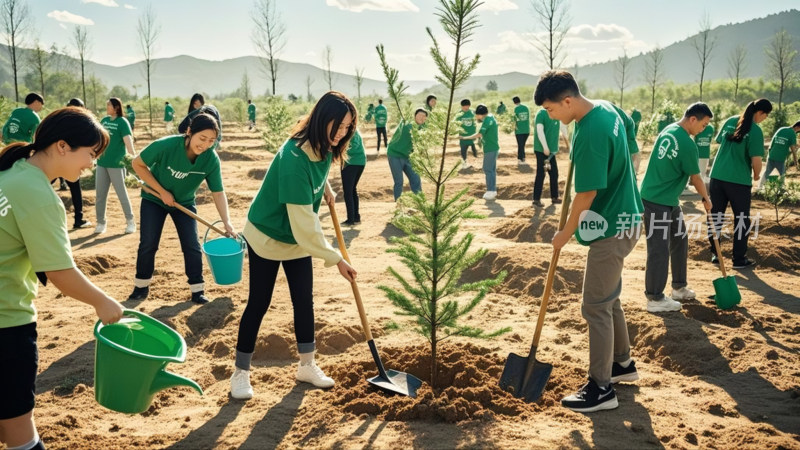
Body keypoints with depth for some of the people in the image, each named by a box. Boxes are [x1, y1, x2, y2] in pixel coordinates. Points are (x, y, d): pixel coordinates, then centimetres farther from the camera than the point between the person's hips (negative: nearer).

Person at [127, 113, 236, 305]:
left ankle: (197, 290, 8)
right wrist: (162, 192, -20)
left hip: (184, 202, 2)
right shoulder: (166, 145, -33)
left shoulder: (211, 159, -26)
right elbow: (138, 164, -19)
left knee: (192, 246, -4)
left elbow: (218, 192, -18)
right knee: (148, 244, -1)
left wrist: (227, 222, -28)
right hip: (154, 199, -1)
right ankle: (142, 287, 18)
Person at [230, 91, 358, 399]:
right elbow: (304, 221, -34)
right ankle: (241, 373, 16)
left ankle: (307, 366, 23)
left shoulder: (324, 148, -10)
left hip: (298, 238, 7)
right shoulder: (294, 159, -34)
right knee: (259, 303, 1)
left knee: (304, 299, 9)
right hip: (267, 237, -7)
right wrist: (335, 259, -29)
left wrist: (326, 188, 2)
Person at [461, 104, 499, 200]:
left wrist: (466, 138, -20)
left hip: (490, 149, -10)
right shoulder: (491, 118, 12)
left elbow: (479, 134, -23)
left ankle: (491, 192, -3)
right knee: (492, 169, 14)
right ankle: (493, 191, 20)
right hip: (494, 147, 10)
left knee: (488, 170, -5)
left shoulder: (487, 120, -17)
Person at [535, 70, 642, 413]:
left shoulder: (589, 134, -26)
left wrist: (566, 233, -9)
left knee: (596, 307, -2)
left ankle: (601, 389, 8)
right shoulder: (607, 108, 3)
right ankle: (622, 363, 36)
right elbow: (629, 131, 24)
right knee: (608, 298, 21)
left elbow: (587, 194, -23)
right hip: (624, 218, 10)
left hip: (610, 228, -10)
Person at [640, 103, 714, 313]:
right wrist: (706, 199, 9)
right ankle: (655, 299, 3)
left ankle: (679, 287, 30)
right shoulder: (687, 143, -20)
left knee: (680, 241, 18)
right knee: (659, 249, -4)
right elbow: (696, 178, -9)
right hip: (657, 202, -10)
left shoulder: (669, 130, 7)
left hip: (669, 200, 10)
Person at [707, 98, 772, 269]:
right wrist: (756, 175, 4)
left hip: (717, 177, 5)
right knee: (742, 220, 9)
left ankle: (714, 254, 24)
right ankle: (739, 259, 15)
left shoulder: (729, 121, 5)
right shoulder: (755, 130, -13)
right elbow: (756, 160, -16)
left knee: (716, 217, 15)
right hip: (739, 181, -5)